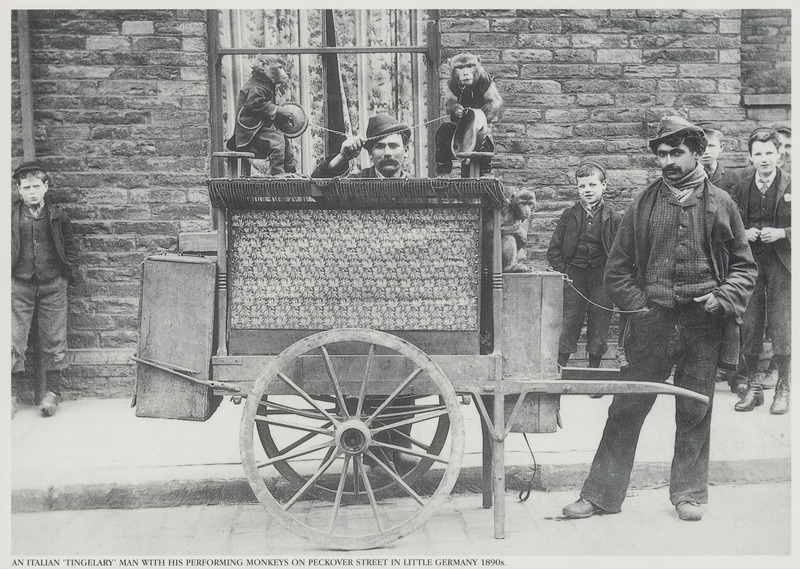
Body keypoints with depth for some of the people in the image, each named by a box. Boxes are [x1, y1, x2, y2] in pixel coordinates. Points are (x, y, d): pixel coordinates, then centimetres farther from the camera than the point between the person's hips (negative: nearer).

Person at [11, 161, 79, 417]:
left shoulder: (58, 216, 2)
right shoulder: (10, 214, -2)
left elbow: (71, 245, 13)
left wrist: (68, 272, 4)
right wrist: (7, 273, 0)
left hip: (52, 286, 1)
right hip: (19, 284, -1)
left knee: (54, 341, 4)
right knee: (12, 340, -4)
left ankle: (53, 392, 14)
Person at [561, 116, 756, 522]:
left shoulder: (720, 204, 5)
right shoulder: (642, 206, 5)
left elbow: (744, 265, 10)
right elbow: (617, 268, 8)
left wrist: (722, 298, -6)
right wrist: (640, 306, -3)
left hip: (703, 324, 0)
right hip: (652, 322, 0)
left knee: (695, 413, 10)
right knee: (625, 409, 1)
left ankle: (688, 494, 24)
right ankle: (600, 494, 10)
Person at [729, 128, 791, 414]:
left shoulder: (791, 186, -2)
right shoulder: (740, 189, 6)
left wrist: (782, 233, -15)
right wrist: (744, 234, -6)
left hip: (781, 264, -2)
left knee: (782, 326, -2)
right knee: (749, 327, 4)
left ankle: (783, 388, 12)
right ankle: (752, 386, 16)